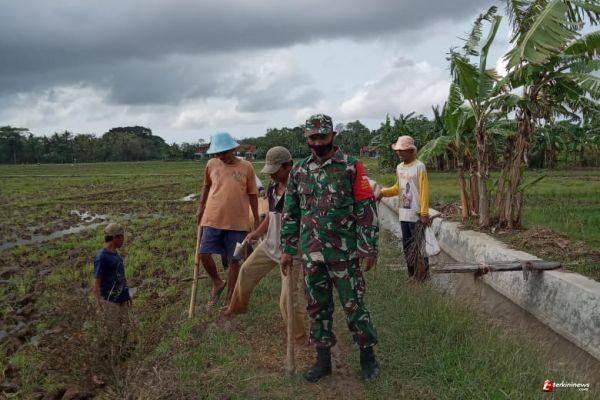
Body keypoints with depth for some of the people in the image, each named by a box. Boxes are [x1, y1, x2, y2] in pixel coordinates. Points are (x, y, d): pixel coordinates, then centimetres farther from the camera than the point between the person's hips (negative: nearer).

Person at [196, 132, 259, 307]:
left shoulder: (247, 167, -3)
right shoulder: (212, 164, 1)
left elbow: (252, 195, 4)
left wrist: (256, 219, 6)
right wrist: (201, 207, 19)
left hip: (237, 222, -1)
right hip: (212, 219, 2)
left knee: (233, 260, 6)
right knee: (204, 254, -2)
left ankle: (230, 298, 22)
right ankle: (217, 283, 26)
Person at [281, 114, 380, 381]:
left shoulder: (351, 167, -6)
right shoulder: (299, 171, 7)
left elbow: (366, 209, -7)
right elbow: (290, 213, 12)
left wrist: (368, 248, -11)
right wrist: (287, 249, 10)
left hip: (344, 252, -4)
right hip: (311, 254, 4)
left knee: (354, 304, 4)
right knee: (317, 307, 12)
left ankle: (367, 355, 24)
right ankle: (323, 359, 27)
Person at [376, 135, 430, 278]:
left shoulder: (419, 167, -11)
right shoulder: (399, 167, 9)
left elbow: (424, 192, -14)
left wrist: (424, 213, -18)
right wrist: (383, 192, 2)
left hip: (416, 214, -7)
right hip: (404, 214, 7)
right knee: (407, 246, 13)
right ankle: (412, 275, 25)